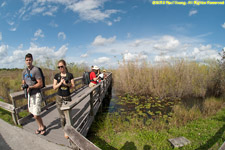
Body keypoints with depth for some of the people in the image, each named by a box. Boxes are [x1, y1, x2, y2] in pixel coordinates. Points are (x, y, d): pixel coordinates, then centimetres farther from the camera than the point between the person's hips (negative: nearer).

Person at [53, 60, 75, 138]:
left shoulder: (70, 75, -3)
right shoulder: (57, 76, 0)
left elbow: (73, 86, -1)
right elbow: (54, 87, -1)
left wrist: (67, 84, -20)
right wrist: (60, 83, -18)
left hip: (67, 97, -1)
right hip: (59, 98, 1)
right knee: (62, 116, 6)